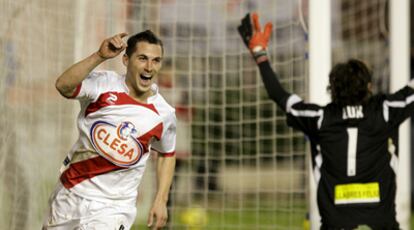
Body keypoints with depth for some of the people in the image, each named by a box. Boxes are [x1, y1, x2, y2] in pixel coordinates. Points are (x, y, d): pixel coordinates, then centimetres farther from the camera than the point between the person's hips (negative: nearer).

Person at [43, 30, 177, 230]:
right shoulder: (104, 84, -11)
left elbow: (167, 154, 13)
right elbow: (63, 86, -31)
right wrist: (100, 56, -41)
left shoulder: (164, 115, -5)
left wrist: (161, 201, 4)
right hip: (70, 196, 1)